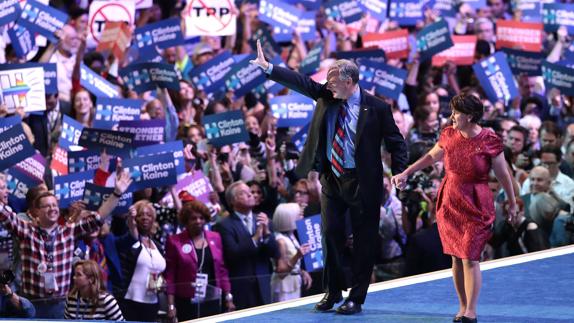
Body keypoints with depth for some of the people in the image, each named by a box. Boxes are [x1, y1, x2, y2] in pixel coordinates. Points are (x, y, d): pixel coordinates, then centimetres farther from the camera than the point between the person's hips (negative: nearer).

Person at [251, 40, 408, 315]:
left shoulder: (377, 108, -11)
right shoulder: (326, 96, 2)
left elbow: (396, 143, -7)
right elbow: (301, 82, 0)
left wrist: (399, 177, -13)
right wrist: (268, 67, -8)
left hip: (362, 183, -4)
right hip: (331, 179, 4)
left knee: (363, 241, 2)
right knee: (331, 235, 6)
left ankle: (356, 297, 11)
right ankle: (333, 291, 20)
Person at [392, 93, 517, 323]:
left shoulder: (489, 141, -13)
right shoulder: (449, 135, 1)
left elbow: (503, 175, -3)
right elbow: (431, 156, 18)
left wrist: (512, 203, 5)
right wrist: (406, 173, 17)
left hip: (475, 207, -5)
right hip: (449, 204, 5)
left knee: (470, 259, -7)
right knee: (456, 258, 8)